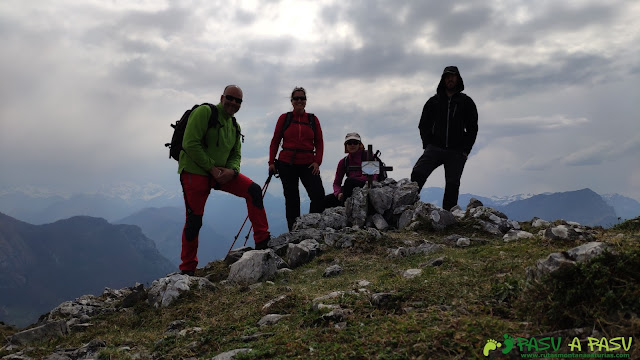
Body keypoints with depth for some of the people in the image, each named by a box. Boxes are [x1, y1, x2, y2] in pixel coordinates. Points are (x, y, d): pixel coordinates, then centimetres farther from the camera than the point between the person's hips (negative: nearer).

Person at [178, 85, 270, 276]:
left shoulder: (235, 126, 12)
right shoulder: (204, 112, -11)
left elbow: (236, 155, 14)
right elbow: (191, 143, -18)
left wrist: (232, 171, -9)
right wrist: (211, 167, -18)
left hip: (222, 172, 6)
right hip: (195, 172, -6)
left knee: (254, 190, -9)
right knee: (194, 221, -4)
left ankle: (262, 242, -4)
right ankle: (187, 268, 14)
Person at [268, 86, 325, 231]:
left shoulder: (313, 119, 8)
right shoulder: (284, 118, 5)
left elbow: (319, 143, 8)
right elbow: (275, 141, 6)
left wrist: (317, 161, -4)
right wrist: (271, 162, 1)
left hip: (308, 165, 0)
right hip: (287, 164, 0)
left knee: (319, 195, -15)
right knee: (291, 199, 6)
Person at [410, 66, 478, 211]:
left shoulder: (466, 102, 11)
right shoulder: (434, 101, 14)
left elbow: (472, 128, 9)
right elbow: (423, 124, 16)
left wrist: (465, 150, -2)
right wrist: (427, 144, 2)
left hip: (456, 152, 0)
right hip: (434, 148, 1)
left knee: (452, 185, -1)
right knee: (417, 173, -18)